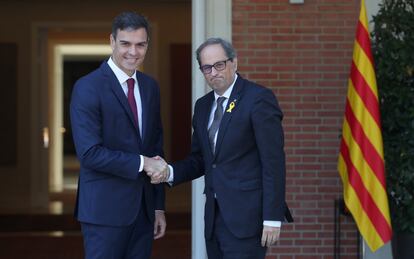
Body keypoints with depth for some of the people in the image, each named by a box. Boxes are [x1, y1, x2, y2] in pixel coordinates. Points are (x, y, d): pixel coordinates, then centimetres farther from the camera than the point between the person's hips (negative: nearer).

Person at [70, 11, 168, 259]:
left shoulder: (150, 86, 11)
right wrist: (141, 163, -14)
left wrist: (159, 206, 13)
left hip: (144, 209, 6)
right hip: (106, 208, -6)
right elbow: (89, 153, -18)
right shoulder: (88, 87, -10)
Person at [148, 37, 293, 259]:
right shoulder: (203, 106, 15)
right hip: (214, 216, 7)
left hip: (245, 216, -7)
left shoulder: (259, 99, -7)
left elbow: (273, 162, -11)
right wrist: (169, 172, -2)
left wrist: (272, 218, -16)